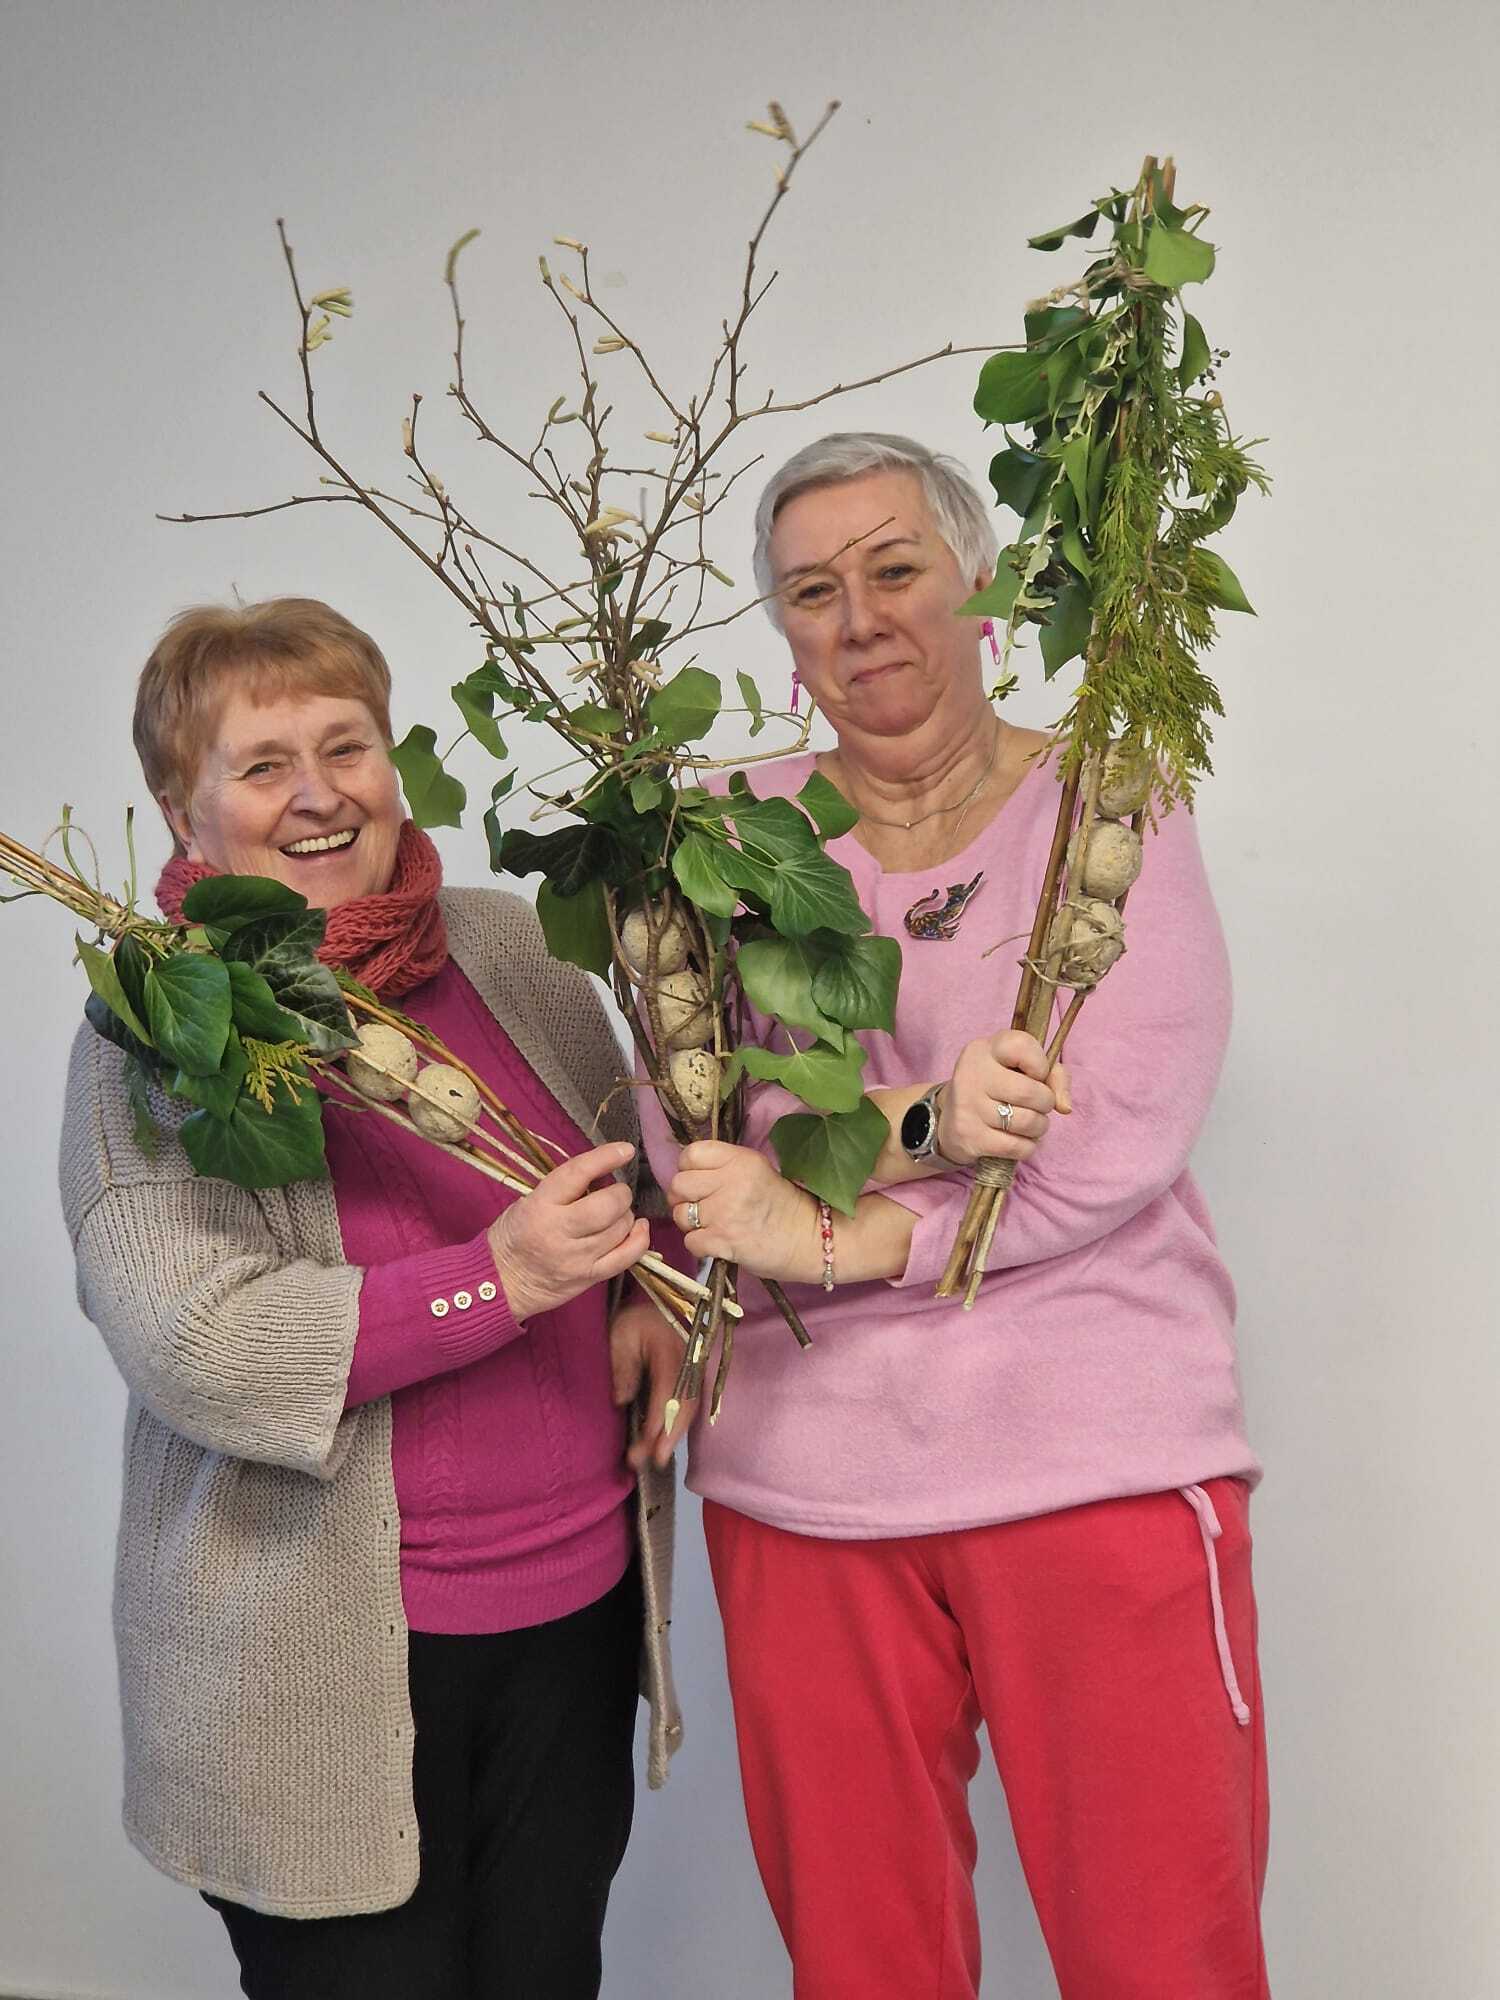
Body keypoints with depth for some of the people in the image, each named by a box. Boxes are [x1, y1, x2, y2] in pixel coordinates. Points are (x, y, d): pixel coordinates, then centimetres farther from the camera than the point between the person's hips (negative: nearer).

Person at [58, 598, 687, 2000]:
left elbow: (636, 1161, 19)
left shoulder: (508, 947, 3)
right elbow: (186, 1343, -20)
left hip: (579, 1607, 5)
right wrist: (493, 1279, -27)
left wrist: (656, 1293, -1)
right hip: (324, 1666, -4)